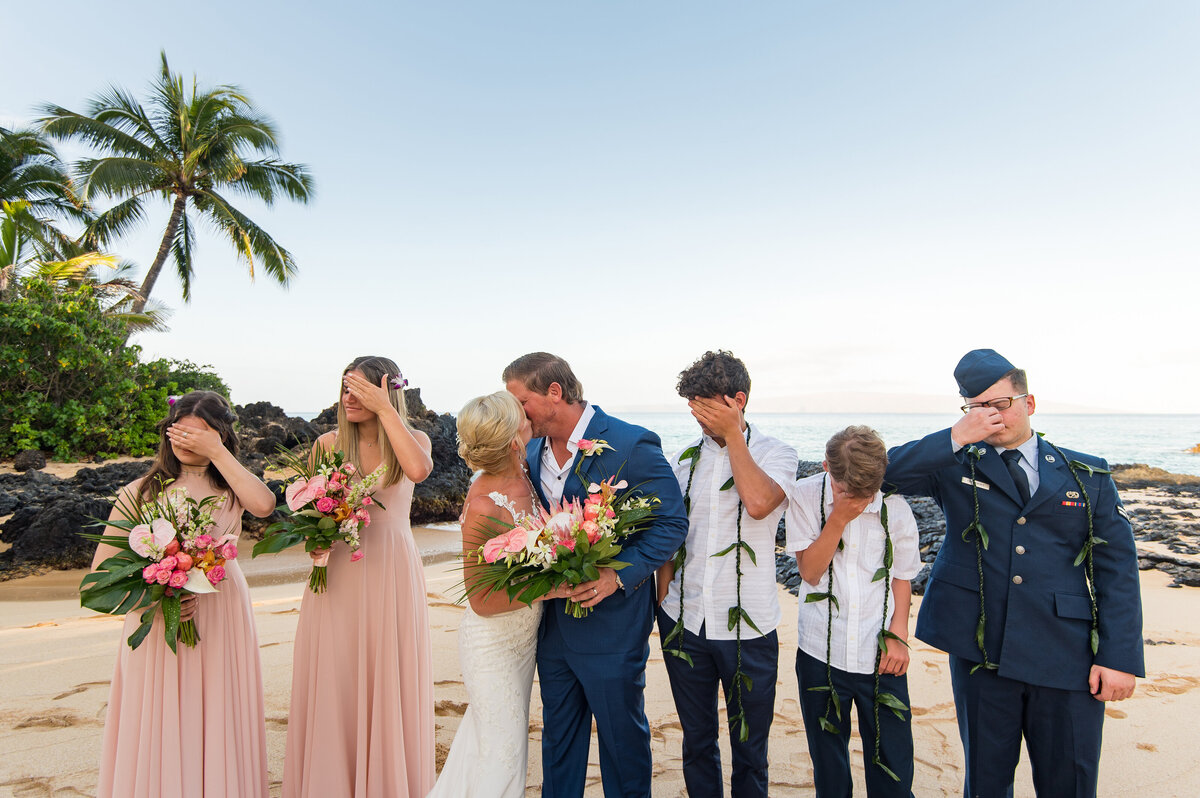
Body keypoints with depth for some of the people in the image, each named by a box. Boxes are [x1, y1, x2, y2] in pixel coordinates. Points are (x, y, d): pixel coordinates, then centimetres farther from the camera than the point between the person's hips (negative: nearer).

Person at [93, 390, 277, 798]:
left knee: (219, 728, 9)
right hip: (158, 622, -1)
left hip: (222, 619, 1)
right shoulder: (141, 491, 1)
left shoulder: (229, 487, 3)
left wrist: (218, 453, -15)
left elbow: (264, 505, -22)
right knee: (162, 732, 6)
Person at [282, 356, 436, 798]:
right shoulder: (327, 443, 4)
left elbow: (419, 469, -25)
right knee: (334, 686, 8)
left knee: (388, 685, 7)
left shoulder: (413, 439, 0)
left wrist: (384, 408, -19)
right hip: (339, 575, 2)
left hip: (391, 574, -1)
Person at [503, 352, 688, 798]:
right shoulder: (533, 451, 4)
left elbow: (672, 523, -16)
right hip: (552, 623, 6)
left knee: (622, 736, 15)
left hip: (612, 624, -6)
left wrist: (618, 575, -25)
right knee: (557, 736, 22)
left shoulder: (632, 444, -18)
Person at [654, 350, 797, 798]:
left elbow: (758, 502, -26)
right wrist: (663, 599, 4)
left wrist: (732, 434, -16)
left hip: (748, 626, -3)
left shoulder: (776, 453, -5)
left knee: (749, 746, 14)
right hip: (684, 621, 3)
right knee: (697, 739, 19)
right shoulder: (683, 459, 5)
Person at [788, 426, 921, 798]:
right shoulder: (806, 496, -9)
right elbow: (810, 571, -11)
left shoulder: (895, 507, -5)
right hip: (821, 653, 0)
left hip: (880, 656, 1)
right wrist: (838, 518, -21)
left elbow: (902, 576, 9)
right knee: (828, 764, 15)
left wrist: (898, 635, 1)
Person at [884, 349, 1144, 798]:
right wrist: (958, 436, -18)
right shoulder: (957, 466, 3)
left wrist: (1121, 657, -5)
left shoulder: (1087, 475, 6)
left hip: (1068, 658, 1)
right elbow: (887, 471, -12)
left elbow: (1118, 568, 3)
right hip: (981, 654, 0)